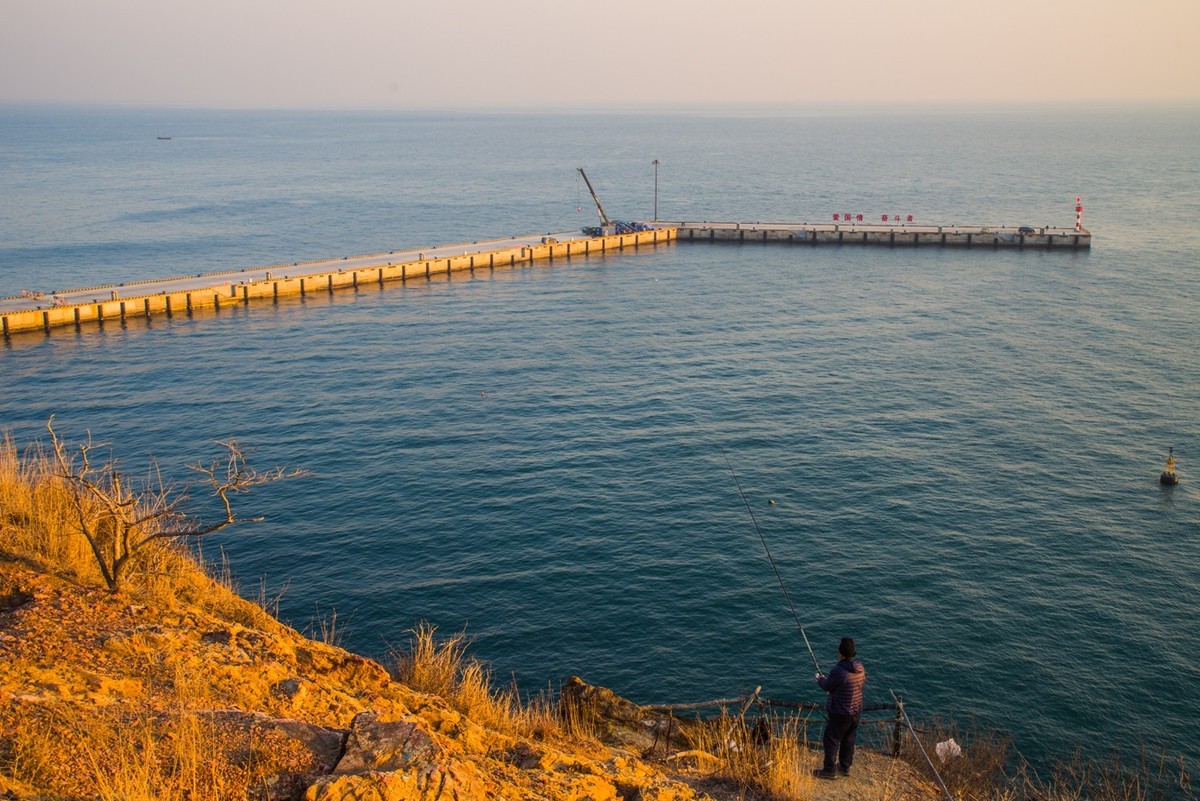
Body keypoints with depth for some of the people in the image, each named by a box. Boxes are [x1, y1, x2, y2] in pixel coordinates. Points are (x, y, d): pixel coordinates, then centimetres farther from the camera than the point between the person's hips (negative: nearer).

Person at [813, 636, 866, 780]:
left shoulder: (838, 671, -27)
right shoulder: (860, 668, -5)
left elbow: (827, 687, -13)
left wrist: (821, 679, 11)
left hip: (840, 714, -7)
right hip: (855, 711, 7)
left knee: (832, 740, 7)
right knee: (848, 740, 20)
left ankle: (830, 770, 15)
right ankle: (845, 767, 33)